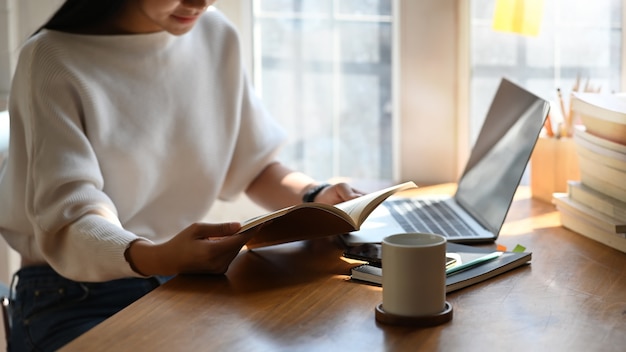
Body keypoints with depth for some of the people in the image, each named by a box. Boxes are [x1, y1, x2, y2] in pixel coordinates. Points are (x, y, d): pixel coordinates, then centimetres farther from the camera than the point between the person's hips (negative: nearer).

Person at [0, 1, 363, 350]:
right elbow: (67, 220, -21)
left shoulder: (217, 36, 3)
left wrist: (315, 198, -9)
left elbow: (255, 164, 11)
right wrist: (152, 258, -40)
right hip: (74, 299, -5)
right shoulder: (54, 61, -13)